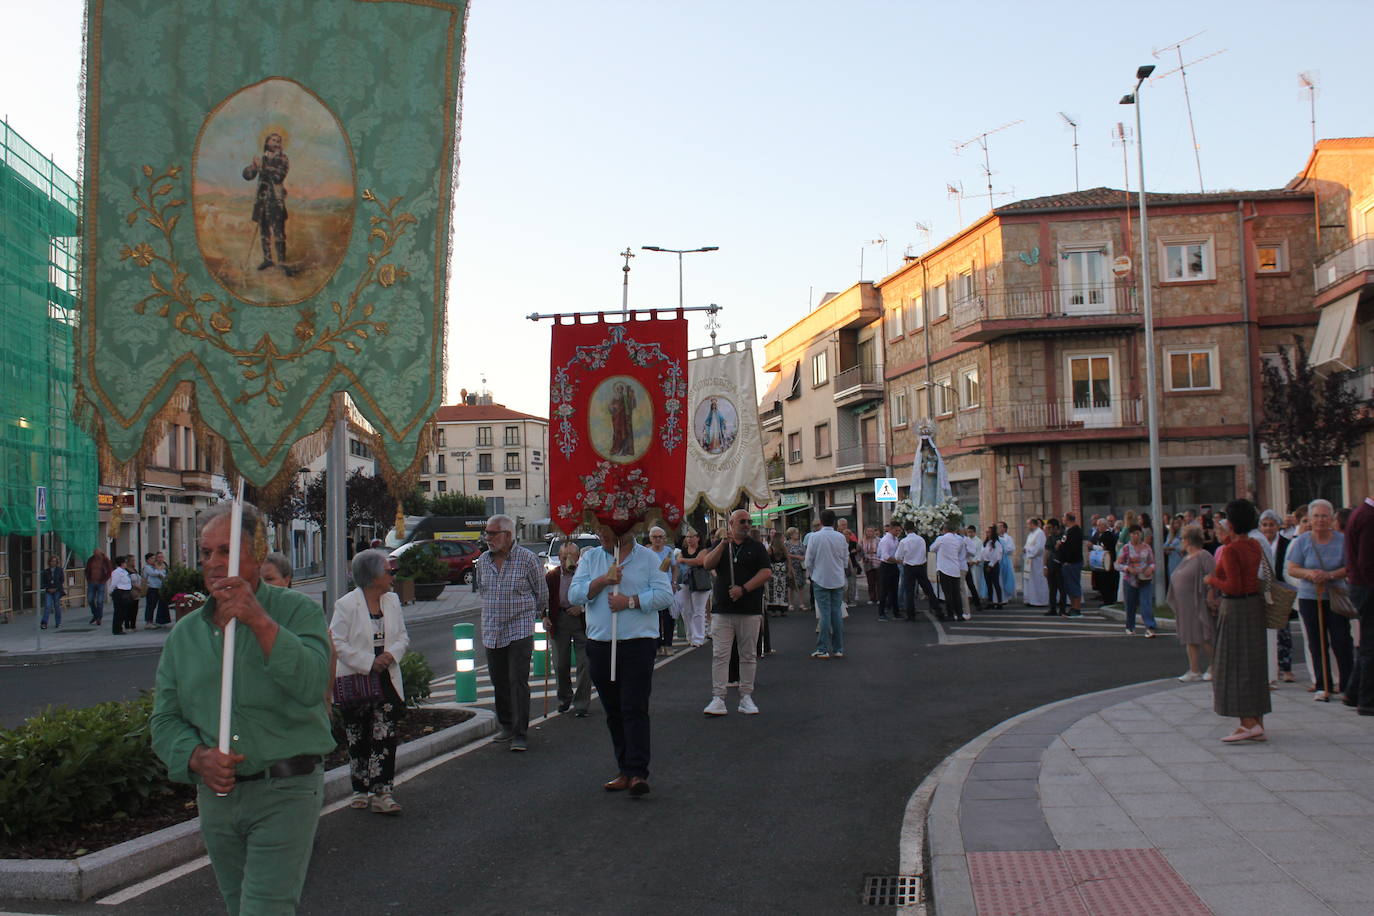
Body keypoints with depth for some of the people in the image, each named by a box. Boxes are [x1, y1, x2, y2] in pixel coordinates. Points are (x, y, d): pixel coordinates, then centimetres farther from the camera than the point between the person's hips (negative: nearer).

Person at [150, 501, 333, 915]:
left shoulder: (298, 612, -6)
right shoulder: (185, 633, 9)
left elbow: (310, 685, -22)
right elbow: (165, 719, 9)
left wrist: (260, 621, -29)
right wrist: (198, 757, -11)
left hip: (285, 792, -5)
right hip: (215, 795, 6)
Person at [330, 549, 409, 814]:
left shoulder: (392, 601, 6)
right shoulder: (346, 605, -10)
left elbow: (403, 637, 11)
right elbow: (337, 643, -13)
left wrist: (391, 654, -10)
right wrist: (368, 663, -17)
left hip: (386, 680, 4)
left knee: (384, 737, -5)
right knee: (357, 739, 9)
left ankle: (381, 792, -3)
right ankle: (360, 790, 22)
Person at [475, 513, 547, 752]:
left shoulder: (527, 558, -8)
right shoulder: (483, 561, 6)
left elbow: (542, 592, 3)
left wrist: (533, 614, 14)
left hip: (519, 631, -5)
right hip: (491, 632, 5)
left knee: (518, 682, -8)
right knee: (499, 682, 11)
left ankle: (520, 734, -5)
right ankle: (507, 726, 25)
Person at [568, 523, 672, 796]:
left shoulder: (647, 558, 2)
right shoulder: (590, 558, 12)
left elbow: (664, 594, -7)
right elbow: (575, 594, 1)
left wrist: (630, 601, -15)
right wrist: (603, 580, -13)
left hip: (638, 644, -4)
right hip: (600, 646, 4)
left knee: (634, 709, -10)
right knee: (613, 712, 9)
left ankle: (638, 773, -11)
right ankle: (625, 771, 17)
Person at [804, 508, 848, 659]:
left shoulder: (815, 537, -8)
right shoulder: (841, 537, -1)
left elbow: (808, 562, -4)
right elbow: (846, 559, 7)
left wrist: (813, 575, 13)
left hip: (820, 580, -2)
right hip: (838, 580, 2)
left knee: (824, 613, -1)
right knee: (837, 613, 7)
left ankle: (823, 649, -1)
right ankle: (838, 649, 10)